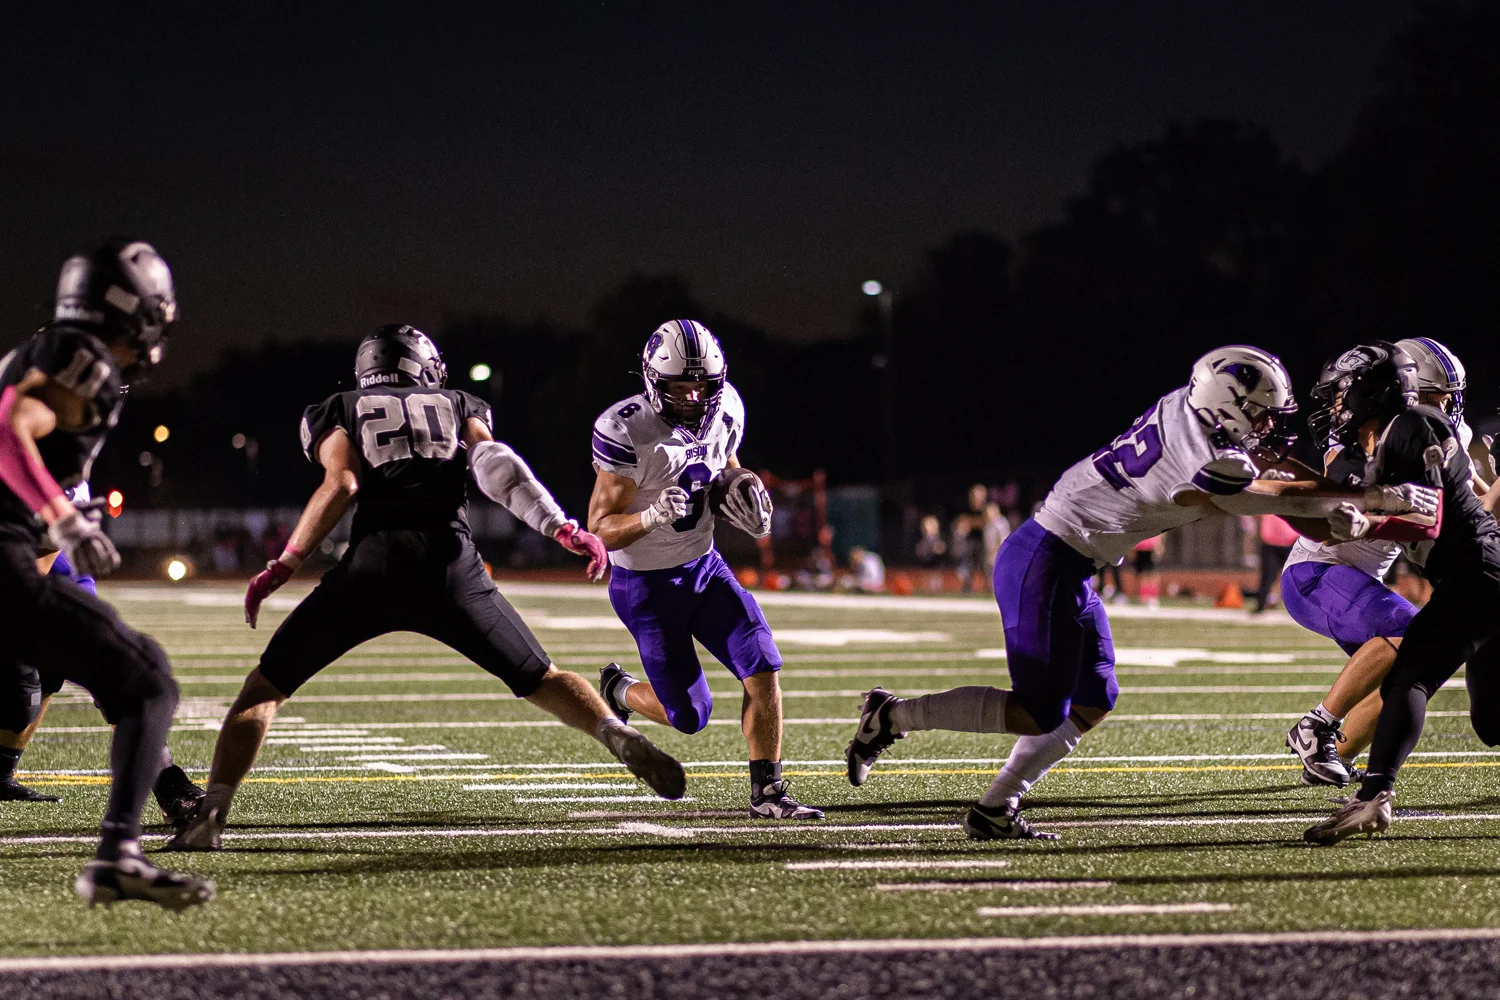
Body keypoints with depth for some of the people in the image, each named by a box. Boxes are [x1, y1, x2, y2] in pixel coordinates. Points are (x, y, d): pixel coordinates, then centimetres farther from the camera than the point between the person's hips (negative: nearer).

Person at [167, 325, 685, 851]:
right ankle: (624, 740, -4)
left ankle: (210, 815, -6)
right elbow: (493, 464, 5)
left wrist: (283, 565, 4)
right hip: (451, 563, 2)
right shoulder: (458, 407, 25)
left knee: (265, 686, 9)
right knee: (539, 679, 20)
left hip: (373, 563, -2)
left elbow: (342, 484, 1)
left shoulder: (339, 412, 21)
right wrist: (564, 529, -1)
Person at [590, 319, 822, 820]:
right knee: (689, 715, 1)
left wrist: (750, 507, -8)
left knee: (763, 671, -11)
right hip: (646, 586, -5)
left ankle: (767, 792, 2)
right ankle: (618, 690, 34)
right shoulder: (627, 432, -25)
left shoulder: (724, 410, -7)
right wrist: (652, 517, -41)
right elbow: (600, 530, -21)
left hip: (705, 567, 5)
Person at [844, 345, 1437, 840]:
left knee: (1092, 702, 11)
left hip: (1066, 567, 10)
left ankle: (995, 811, 14)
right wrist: (1379, 500, 1)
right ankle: (893, 717, 3)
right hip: (1045, 566, -10)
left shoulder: (1187, 406, 2)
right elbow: (1284, 500, -7)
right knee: (1040, 714, -4)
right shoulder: (1207, 464, -21)